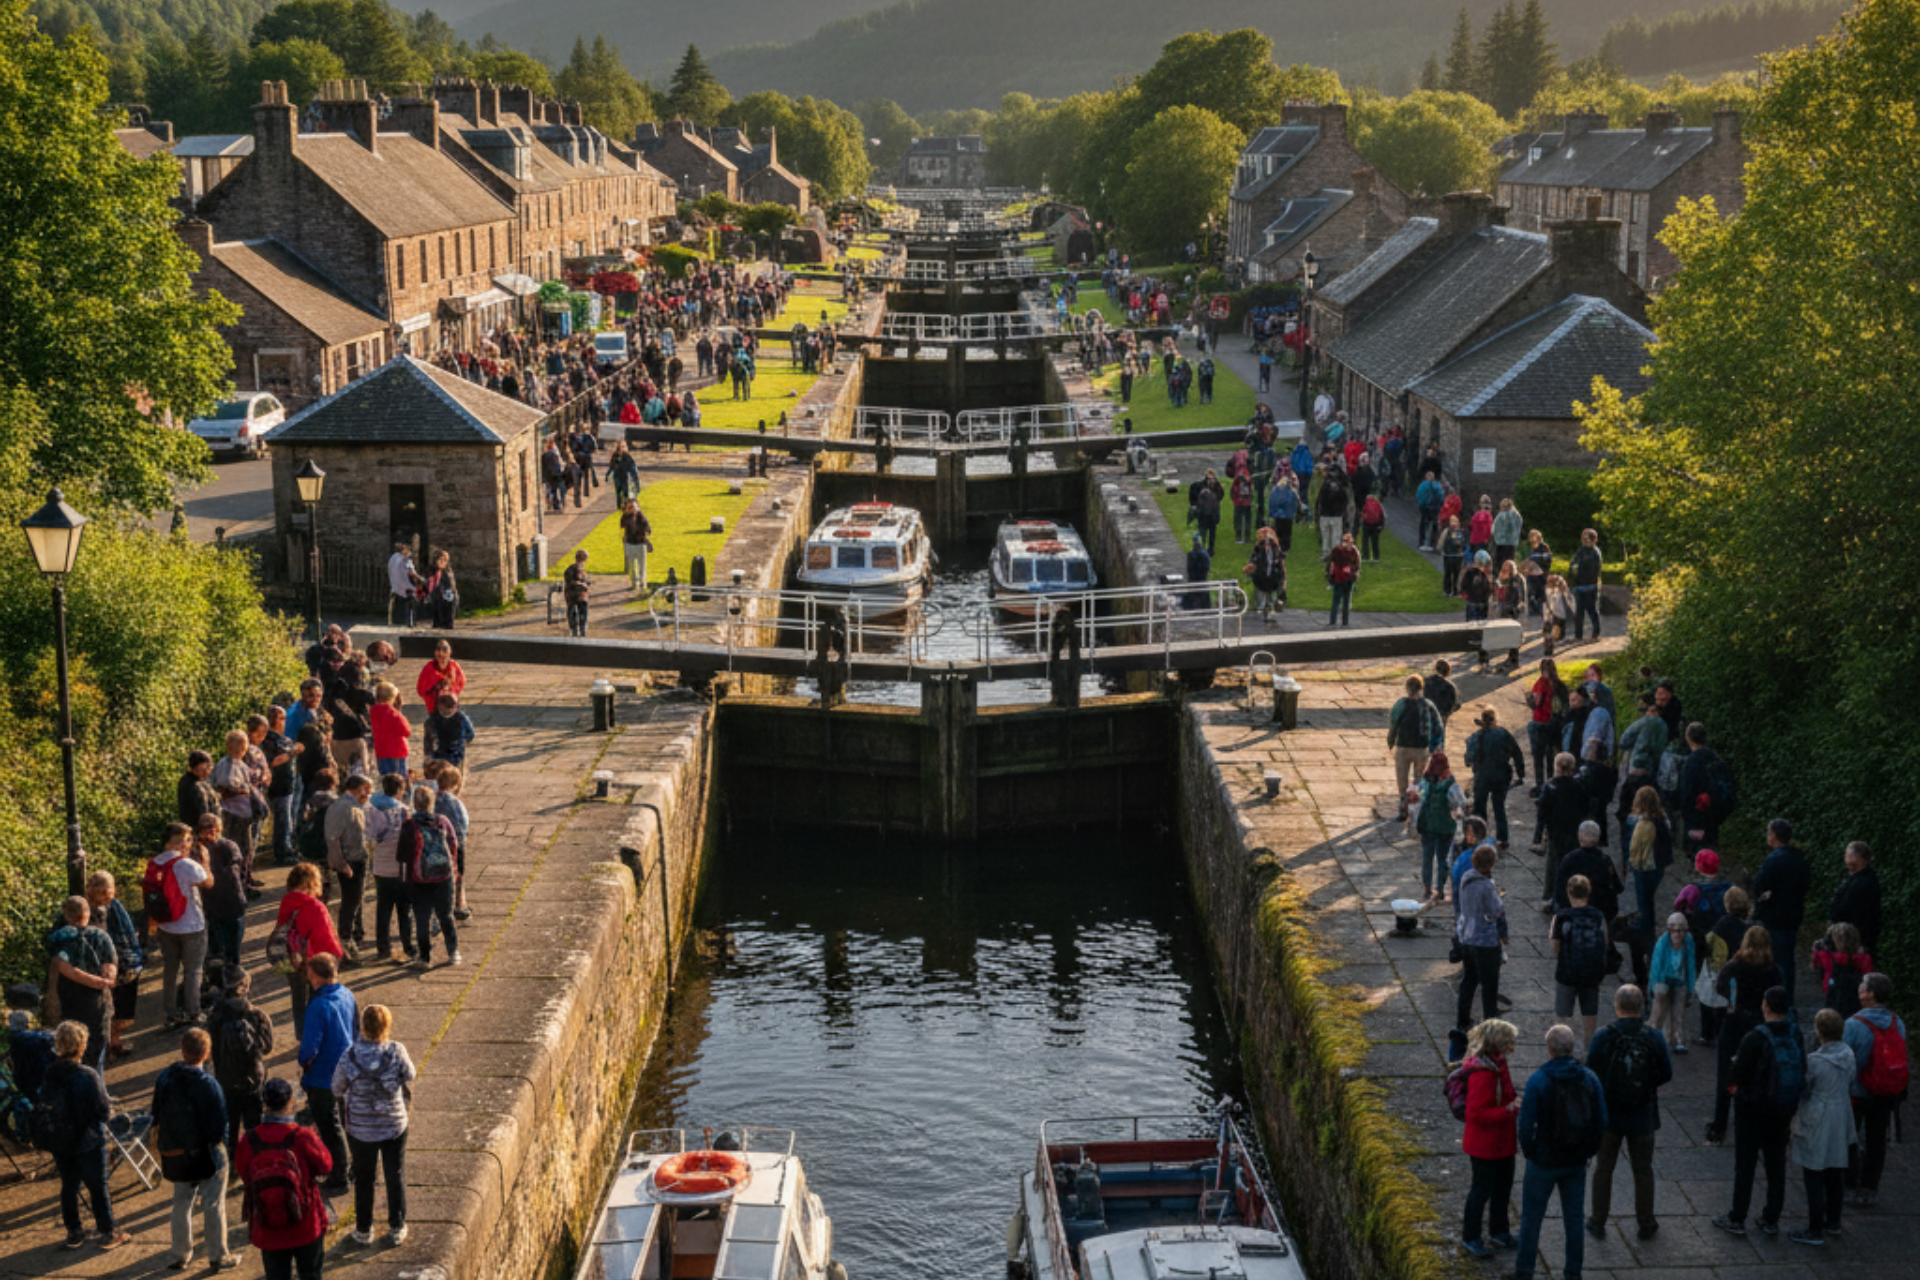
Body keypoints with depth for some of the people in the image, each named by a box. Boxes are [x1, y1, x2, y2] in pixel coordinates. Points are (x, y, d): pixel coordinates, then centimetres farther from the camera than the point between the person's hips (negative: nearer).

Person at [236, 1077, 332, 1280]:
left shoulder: (250, 1141, -15)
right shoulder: (303, 1136, -20)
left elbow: (242, 1173, 1)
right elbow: (325, 1166, -6)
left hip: (268, 1231, 1)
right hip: (306, 1226, -1)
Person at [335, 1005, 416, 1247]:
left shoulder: (350, 1057, -20)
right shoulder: (396, 1052, -21)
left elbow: (337, 1090, -6)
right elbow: (410, 1075, -3)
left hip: (360, 1129, 0)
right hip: (394, 1126, 0)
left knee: (363, 1179, 18)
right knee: (396, 1177, 17)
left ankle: (363, 1230, 29)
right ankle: (397, 1229, 27)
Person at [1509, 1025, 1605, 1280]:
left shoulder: (1538, 1080, -19)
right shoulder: (1590, 1079, -5)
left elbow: (1526, 1124, -18)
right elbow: (1601, 1122, 1)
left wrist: (1529, 1152, -1)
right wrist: (1589, 1151, 13)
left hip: (1544, 1161, -4)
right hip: (1577, 1162, 4)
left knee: (1531, 1217, 10)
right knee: (1574, 1217, 16)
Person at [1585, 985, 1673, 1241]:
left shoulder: (1602, 1036, -17)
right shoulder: (1654, 1037, -13)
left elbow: (1590, 1074, -12)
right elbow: (1666, 1074, -4)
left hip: (1609, 1114, -1)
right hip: (1643, 1115, 1)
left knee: (1603, 1168, 15)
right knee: (1643, 1170, 16)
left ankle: (1598, 1222, 22)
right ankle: (1646, 1224, 26)